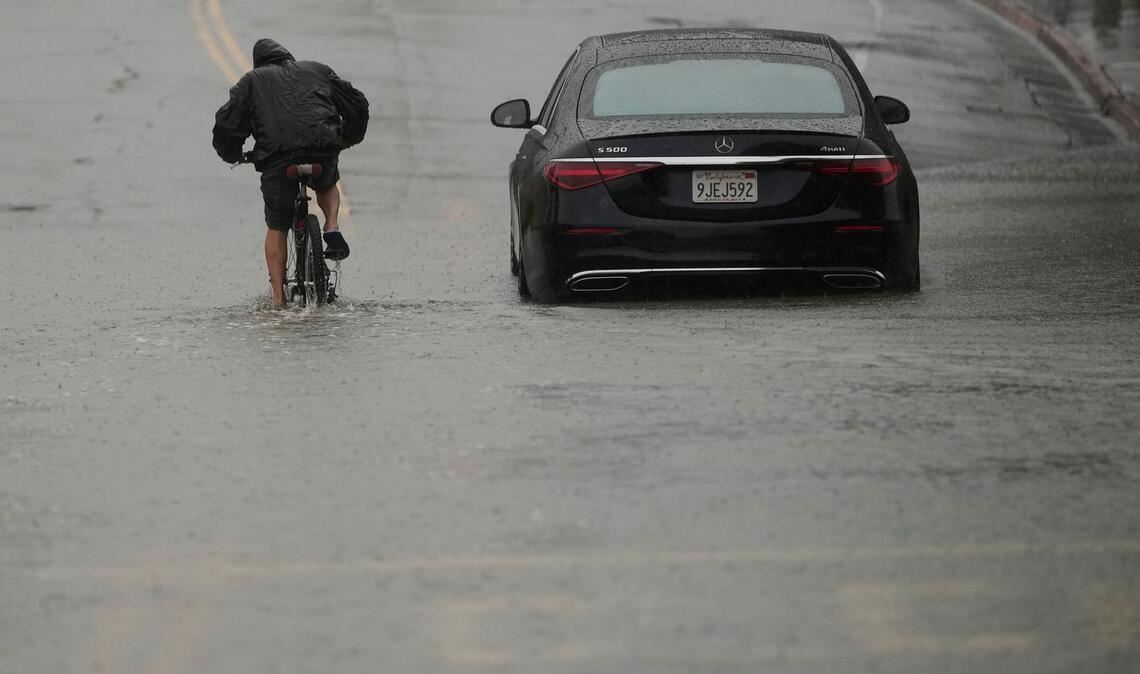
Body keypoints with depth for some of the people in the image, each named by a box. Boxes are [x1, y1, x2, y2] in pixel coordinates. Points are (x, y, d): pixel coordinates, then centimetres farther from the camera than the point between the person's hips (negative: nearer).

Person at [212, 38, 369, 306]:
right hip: (324, 151, 2)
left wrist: (232, 155, 28)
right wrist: (347, 139, 43)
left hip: (277, 157, -2)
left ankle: (278, 297, 10)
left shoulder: (252, 81, 20)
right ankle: (332, 228, 10)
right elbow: (357, 104, 28)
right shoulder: (317, 70, 27)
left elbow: (227, 123, 10)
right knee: (327, 184, 37)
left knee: (277, 229, 15)